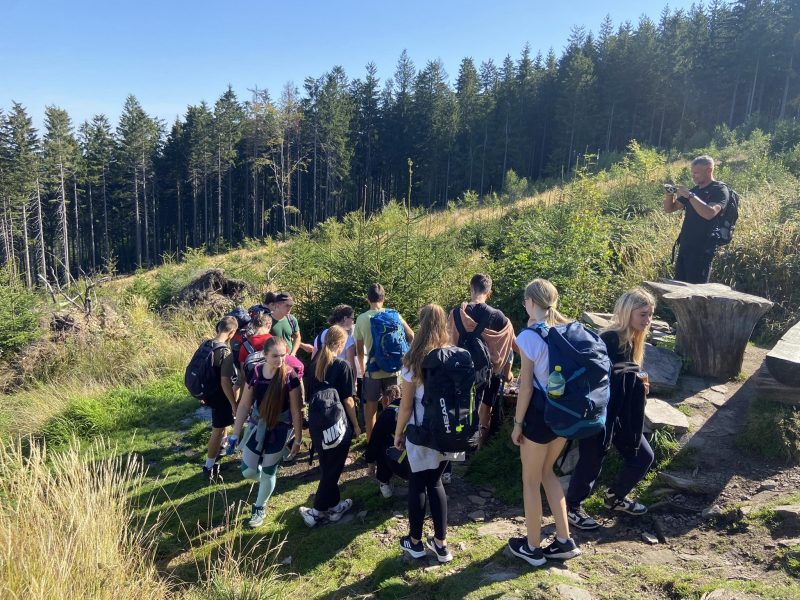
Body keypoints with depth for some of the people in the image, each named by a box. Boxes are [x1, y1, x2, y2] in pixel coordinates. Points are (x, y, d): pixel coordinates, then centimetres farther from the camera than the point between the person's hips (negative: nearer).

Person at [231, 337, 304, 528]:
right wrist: (235, 434, -3)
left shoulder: (290, 376, -21)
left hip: (281, 428, -3)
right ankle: (267, 481, 43)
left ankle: (259, 508, 32)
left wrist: (298, 439, -10)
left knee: (268, 473, 4)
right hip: (258, 424, 3)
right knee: (248, 470, 5)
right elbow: (244, 405, -4)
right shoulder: (255, 373, -12)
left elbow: (296, 410, -15)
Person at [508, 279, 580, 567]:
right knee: (546, 472, 24)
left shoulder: (530, 335, -16)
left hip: (540, 413, -7)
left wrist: (518, 423, -5)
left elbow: (526, 386, -16)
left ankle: (532, 548, 25)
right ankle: (564, 541, 29)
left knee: (531, 481, 11)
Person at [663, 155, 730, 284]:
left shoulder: (720, 190, -6)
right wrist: (669, 195, -3)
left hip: (702, 249, -7)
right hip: (685, 246, 8)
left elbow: (710, 213, -24)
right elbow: (669, 208, 17)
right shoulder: (694, 190, 17)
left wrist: (689, 195, -23)